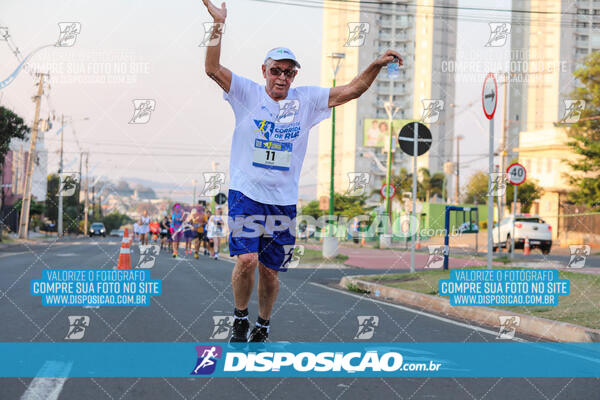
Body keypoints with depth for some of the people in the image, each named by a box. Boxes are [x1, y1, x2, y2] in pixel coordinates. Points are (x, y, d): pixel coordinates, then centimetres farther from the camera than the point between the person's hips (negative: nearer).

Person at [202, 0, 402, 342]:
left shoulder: (306, 100, 6)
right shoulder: (248, 93, 0)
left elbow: (352, 90, 4)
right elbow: (213, 68, -11)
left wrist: (377, 66, -10)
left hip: (284, 202, 2)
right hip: (246, 194, -2)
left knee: (270, 271, 7)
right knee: (247, 260, -18)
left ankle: (263, 326, 31)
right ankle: (240, 318, 7)